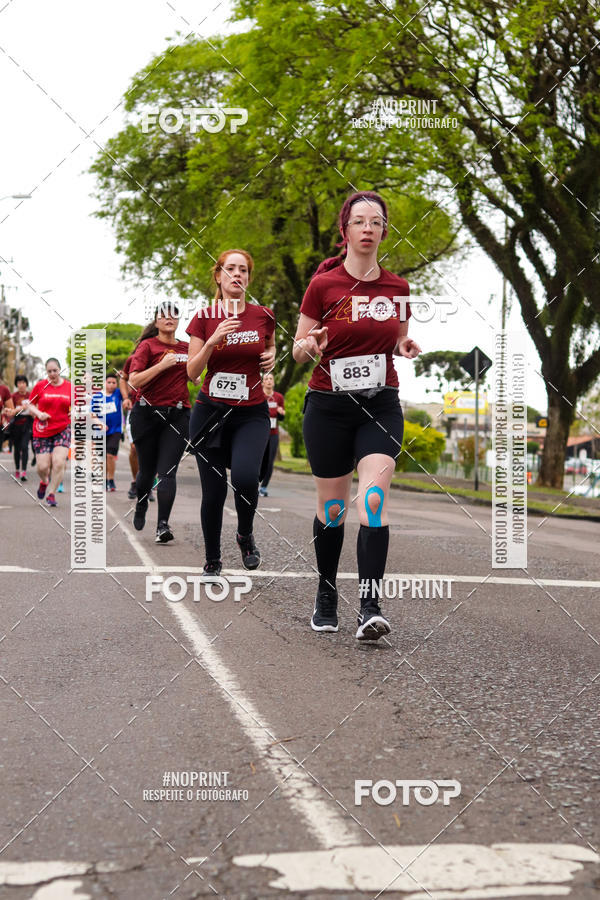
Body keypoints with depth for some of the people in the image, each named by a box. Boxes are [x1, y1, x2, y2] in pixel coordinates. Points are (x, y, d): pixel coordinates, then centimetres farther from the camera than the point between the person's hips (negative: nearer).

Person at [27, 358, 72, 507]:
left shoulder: (69, 387, 2)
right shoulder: (40, 386, 0)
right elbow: (30, 405, 7)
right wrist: (38, 414, -11)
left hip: (63, 429, 0)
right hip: (42, 431, 0)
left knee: (59, 462, -15)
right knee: (43, 466, -2)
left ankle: (51, 494, 0)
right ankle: (44, 482, 34)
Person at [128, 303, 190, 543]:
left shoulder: (187, 348, 11)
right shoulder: (148, 346, -1)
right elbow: (134, 381, -11)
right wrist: (162, 365, -18)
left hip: (177, 415, 2)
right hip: (147, 414, -2)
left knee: (167, 471, -10)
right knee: (147, 469, 10)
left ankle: (163, 525, -13)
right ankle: (141, 505, 39)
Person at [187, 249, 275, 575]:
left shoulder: (263, 315, 2)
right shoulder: (204, 318, 0)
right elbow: (192, 372, -2)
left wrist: (271, 355, 0)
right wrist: (213, 342, -17)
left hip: (251, 413, 0)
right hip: (210, 411, 0)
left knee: (245, 477, -25)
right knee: (213, 491, 0)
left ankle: (245, 535, 5)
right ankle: (212, 561, 20)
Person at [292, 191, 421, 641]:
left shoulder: (397, 287, 5)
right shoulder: (324, 284, -4)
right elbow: (298, 350, 1)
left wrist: (408, 347, -5)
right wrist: (309, 345, -21)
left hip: (381, 405, 1)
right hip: (329, 406, -1)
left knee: (373, 498, -17)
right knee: (332, 506, 6)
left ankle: (371, 606, -20)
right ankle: (326, 594, 27)